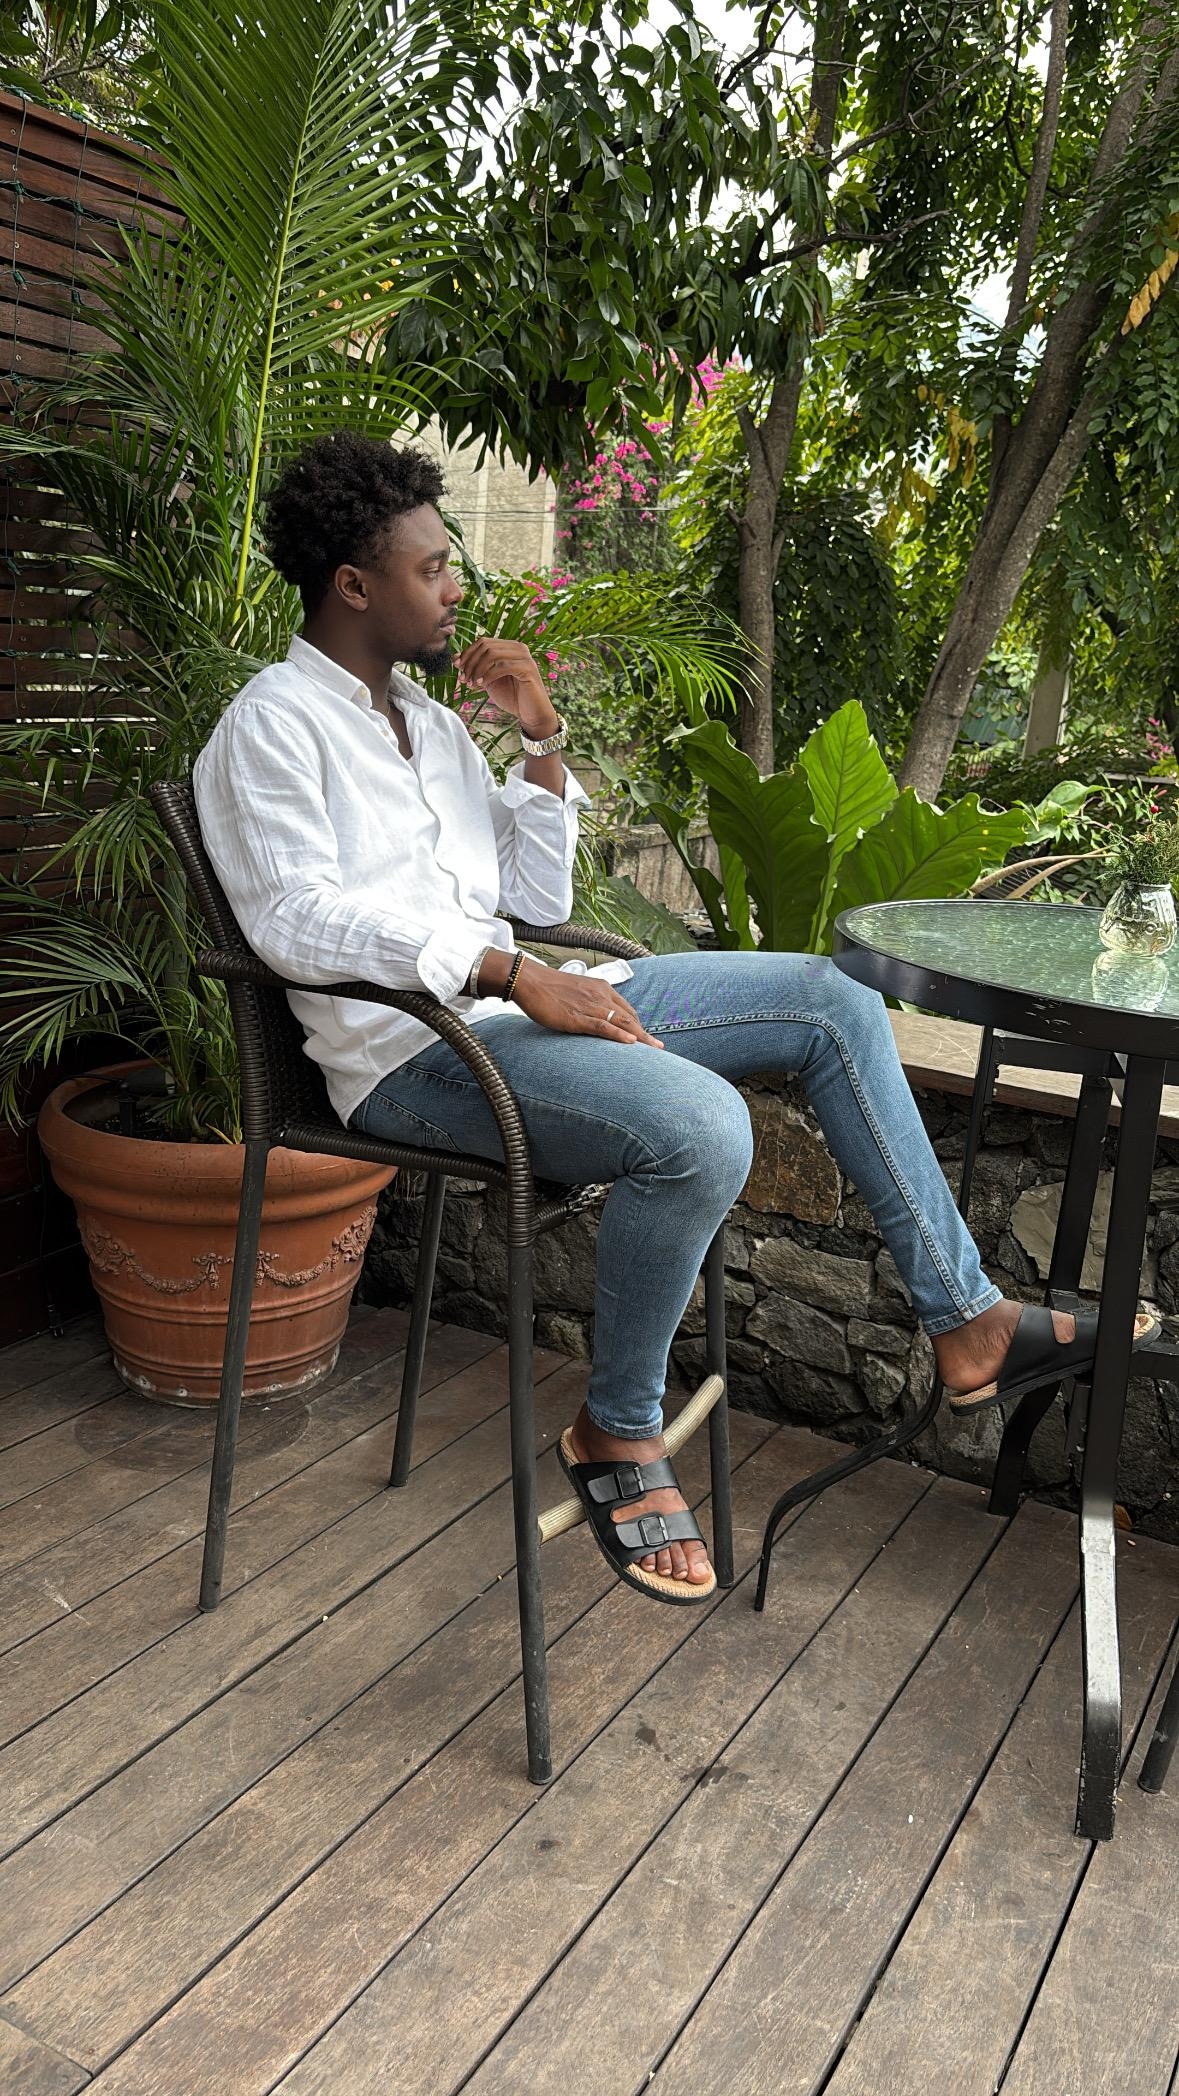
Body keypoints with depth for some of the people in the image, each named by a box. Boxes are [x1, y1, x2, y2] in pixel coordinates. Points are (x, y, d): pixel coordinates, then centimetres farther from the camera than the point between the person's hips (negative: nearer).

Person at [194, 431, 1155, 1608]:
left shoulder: (425, 717, 20)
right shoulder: (272, 726, -5)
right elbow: (296, 917, -20)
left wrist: (541, 737, 7)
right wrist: (507, 972, -27)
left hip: (521, 998, 9)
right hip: (412, 1049, -9)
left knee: (834, 1003, 1)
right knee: (700, 1126, -34)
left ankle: (966, 1323, 4)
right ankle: (616, 1433, -9)